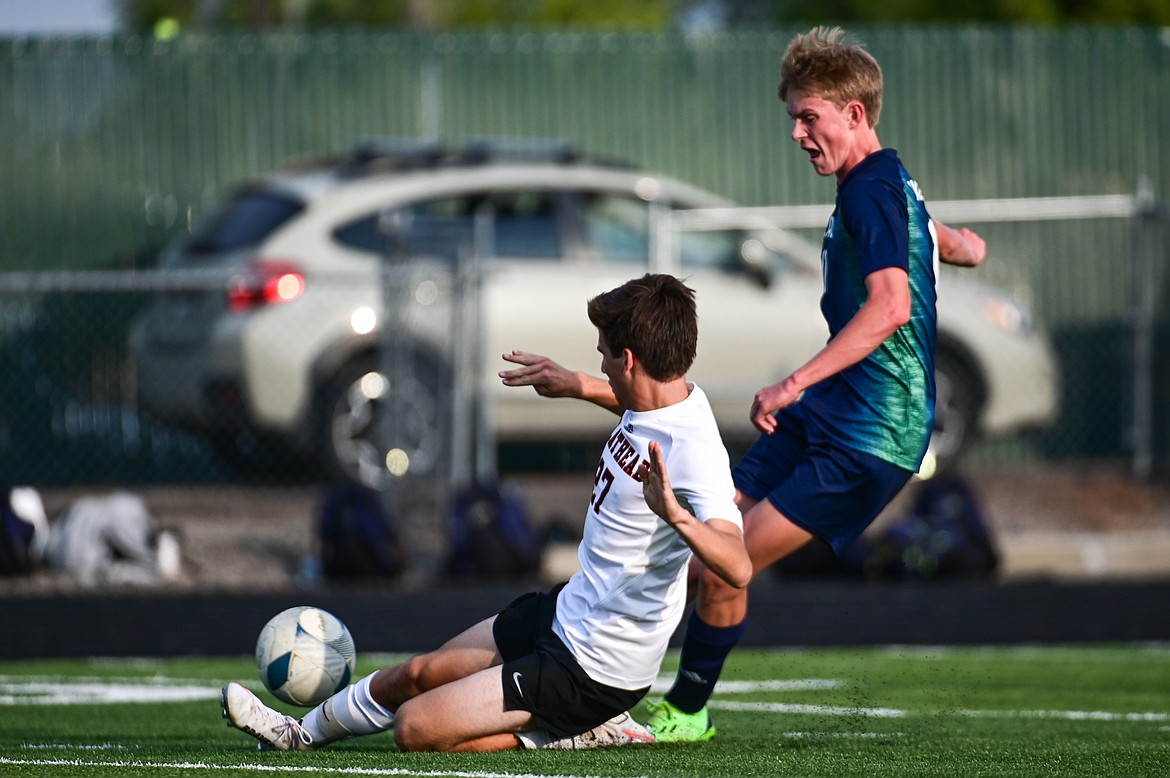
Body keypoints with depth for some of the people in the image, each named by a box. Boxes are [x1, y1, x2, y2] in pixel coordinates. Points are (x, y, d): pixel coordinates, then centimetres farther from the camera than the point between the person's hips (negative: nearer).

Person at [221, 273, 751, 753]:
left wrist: (675, 515, -60)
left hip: (591, 672, -9)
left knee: (416, 727, -9)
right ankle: (304, 733, 43)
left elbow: (737, 569, -44)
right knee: (419, 674, 19)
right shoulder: (666, 398, 0)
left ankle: (574, 734, 7)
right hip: (565, 611, 9)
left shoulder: (693, 452, -29)